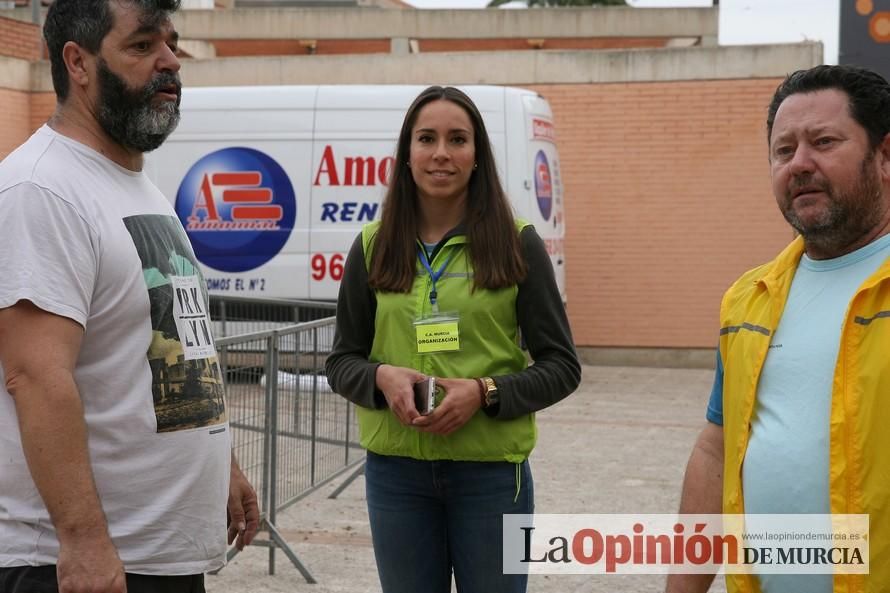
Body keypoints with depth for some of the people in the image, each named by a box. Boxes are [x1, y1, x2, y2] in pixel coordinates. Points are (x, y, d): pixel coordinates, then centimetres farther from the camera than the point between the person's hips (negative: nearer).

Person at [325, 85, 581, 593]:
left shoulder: (516, 244, -3)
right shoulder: (374, 247, 3)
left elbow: (562, 366, -1)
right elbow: (342, 362, 8)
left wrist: (486, 393, -17)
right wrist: (381, 378, -14)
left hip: (491, 472, -2)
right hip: (396, 472, 2)